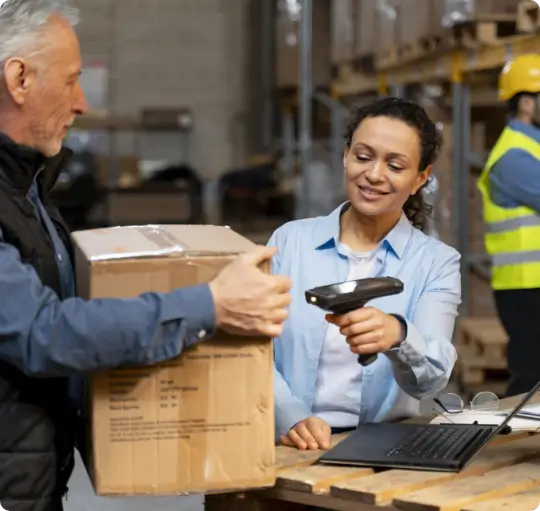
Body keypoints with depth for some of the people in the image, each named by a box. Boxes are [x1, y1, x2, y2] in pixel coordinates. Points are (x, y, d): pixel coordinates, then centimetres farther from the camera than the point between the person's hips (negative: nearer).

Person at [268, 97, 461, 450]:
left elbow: (431, 378, -12)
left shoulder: (437, 262, 3)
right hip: (290, 446, 0)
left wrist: (397, 336, -34)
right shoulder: (290, 240, 7)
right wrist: (291, 418, -19)